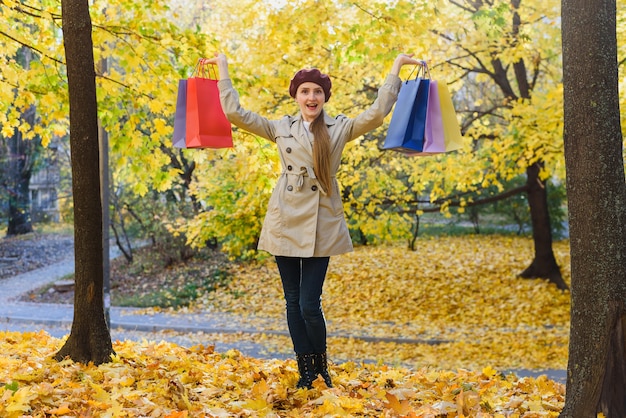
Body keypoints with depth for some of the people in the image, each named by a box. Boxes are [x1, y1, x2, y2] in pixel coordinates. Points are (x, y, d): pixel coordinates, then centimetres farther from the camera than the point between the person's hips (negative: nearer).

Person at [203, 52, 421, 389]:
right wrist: (223, 68, 6)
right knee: (293, 301, 7)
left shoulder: (340, 128, 5)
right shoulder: (281, 128, 9)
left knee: (309, 304, -6)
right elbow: (234, 112, 5)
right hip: (285, 222, 3)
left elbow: (377, 113, -8)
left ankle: (321, 365, 17)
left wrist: (395, 68, -8)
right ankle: (305, 369, 20)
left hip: (321, 225, -2)